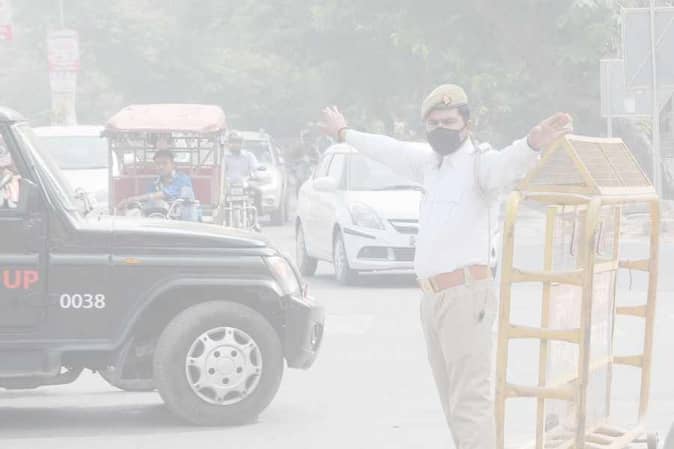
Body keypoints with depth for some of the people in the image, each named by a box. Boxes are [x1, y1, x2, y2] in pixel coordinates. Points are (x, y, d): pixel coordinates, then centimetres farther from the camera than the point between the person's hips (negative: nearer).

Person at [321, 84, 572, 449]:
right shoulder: (431, 162, 17)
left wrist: (534, 144, -55)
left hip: (465, 295, -9)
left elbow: (509, 163, -32)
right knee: (452, 399, 15)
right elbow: (390, 151, 35)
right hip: (433, 296, 9)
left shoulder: (480, 163, -9)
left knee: (471, 400, -15)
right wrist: (345, 133, 49)